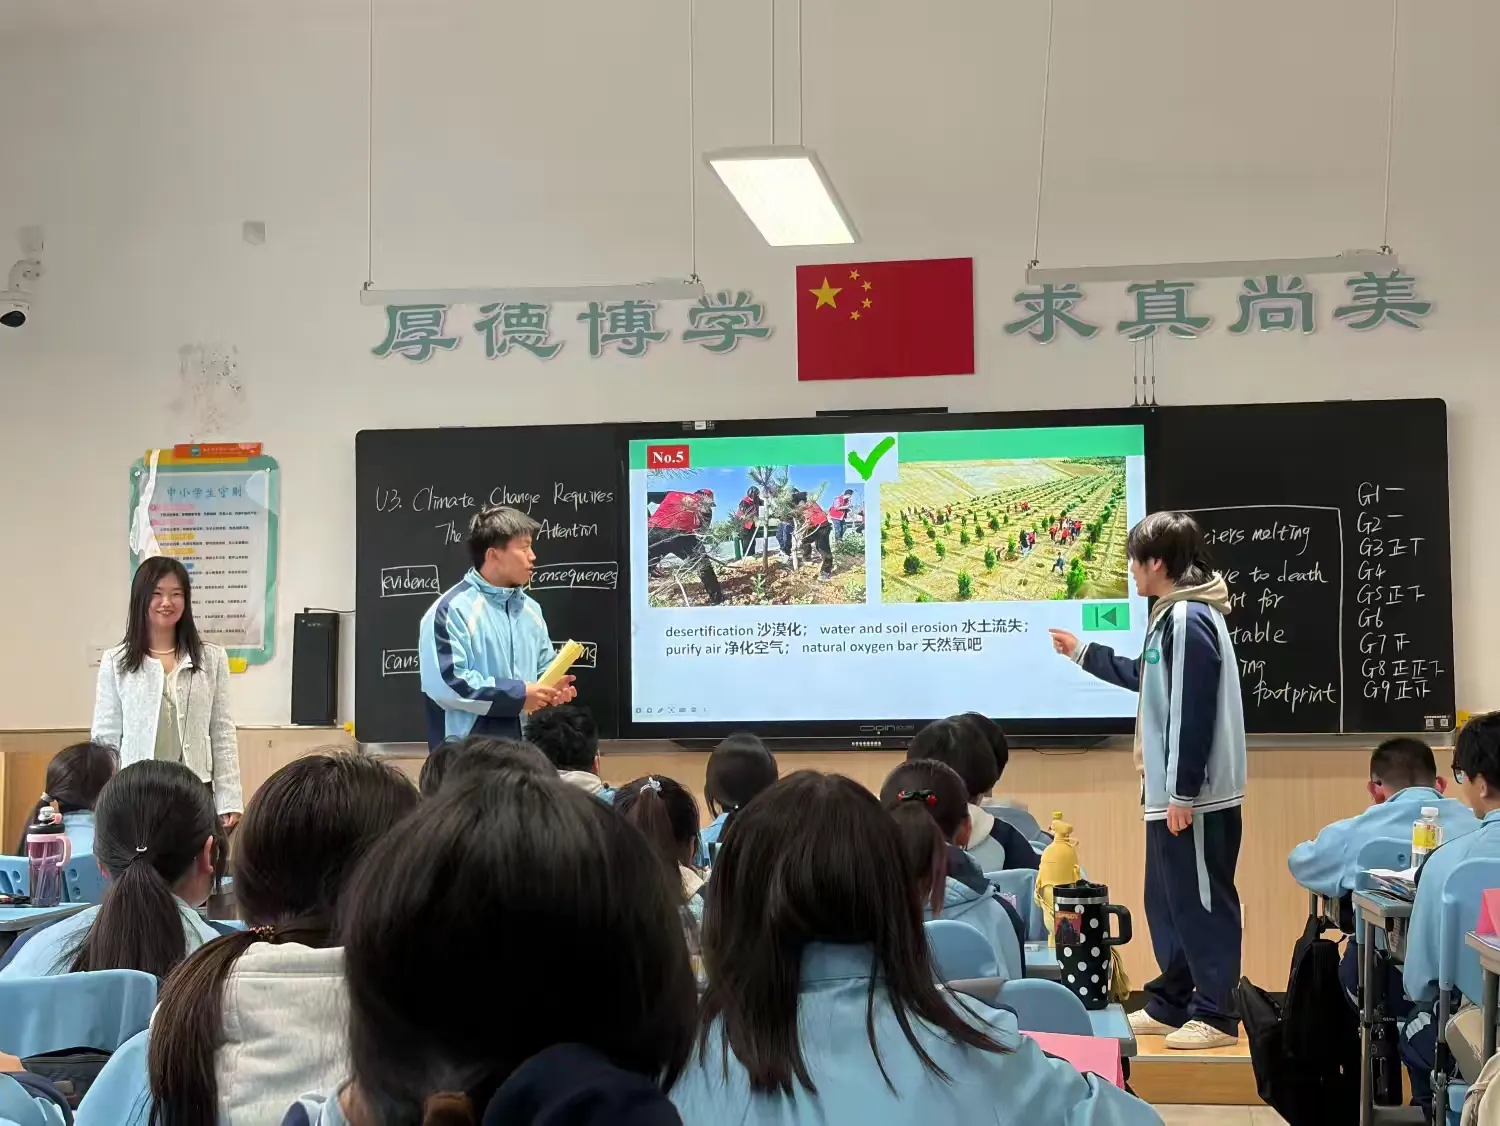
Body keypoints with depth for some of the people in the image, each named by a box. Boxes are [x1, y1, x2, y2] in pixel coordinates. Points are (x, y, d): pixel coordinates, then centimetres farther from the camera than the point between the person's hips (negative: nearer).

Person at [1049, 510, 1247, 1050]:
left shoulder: (1189, 619, -19)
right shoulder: (1173, 615, 14)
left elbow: (1193, 711, -23)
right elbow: (1148, 678, 30)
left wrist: (1184, 791, -21)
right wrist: (1083, 653, 36)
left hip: (1196, 795, -11)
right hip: (1170, 793, 11)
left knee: (1202, 902, -2)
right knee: (1167, 901, 17)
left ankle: (1216, 1016, 6)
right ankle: (1170, 1004, 26)